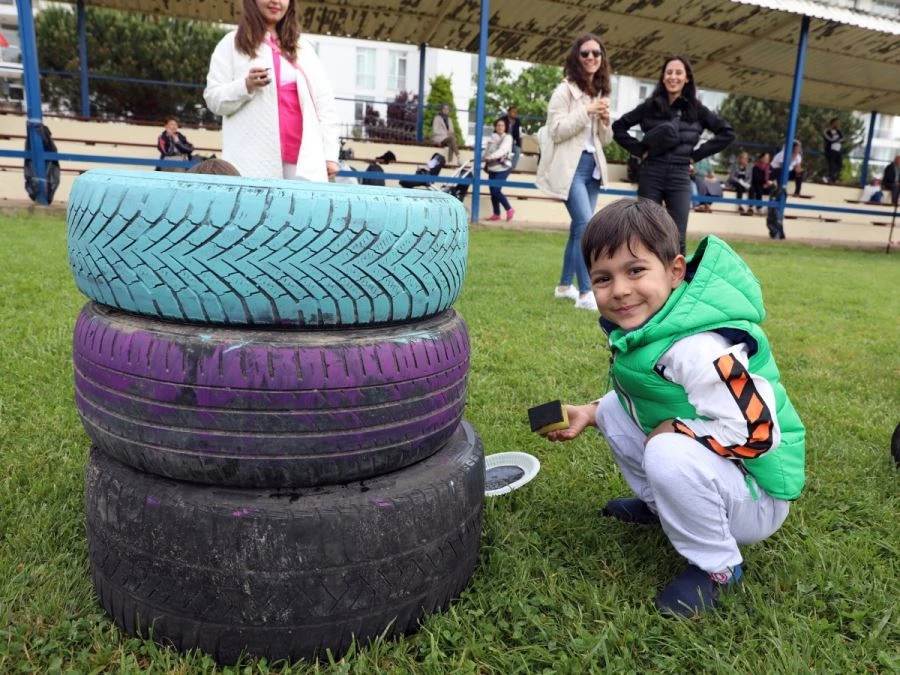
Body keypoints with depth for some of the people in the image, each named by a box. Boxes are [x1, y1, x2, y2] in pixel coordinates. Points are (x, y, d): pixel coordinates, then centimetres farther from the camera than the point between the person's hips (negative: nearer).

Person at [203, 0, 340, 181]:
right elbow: (213, 99, 7)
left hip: (302, 159, 3)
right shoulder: (232, 43, 11)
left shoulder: (302, 46, 20)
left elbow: (324, 102, 15)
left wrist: (331, 153, 4)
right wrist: (246, 86, -13)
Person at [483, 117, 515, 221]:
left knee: (496, 190, -15)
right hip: (492, 168, 6)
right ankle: (496, 214, 14)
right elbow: (488, 151, 14)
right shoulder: (492, 138, 14)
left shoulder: (507, 137, -4)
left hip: (503, 168, -6)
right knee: (493, 192, 5)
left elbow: (502, 150, -19)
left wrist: (491, 156, -30)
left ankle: (509, 209, 1)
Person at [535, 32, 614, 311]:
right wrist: (586, 111, -17)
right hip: (571, 166, -8)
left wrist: (605, 121, -1)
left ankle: (565, 285, 21)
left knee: (579, 227, 10)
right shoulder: (565, 90, -4)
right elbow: (556, 131, -14)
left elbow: (605, 140, 19)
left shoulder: (601, 93, 17)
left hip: (593, 166, 8)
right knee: (587, 226, -17)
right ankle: (586, 293, -15)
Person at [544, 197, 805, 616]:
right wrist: (590, 414, -1)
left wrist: (673, 432, -24)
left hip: (755, 497, -8)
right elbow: (641, 400, 13)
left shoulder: (699, 349, -32)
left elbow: (758, 431, -33)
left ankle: (716, 567, -9)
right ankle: (658, 505, 19)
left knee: (669, 455, -35)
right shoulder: (637, 327, -4)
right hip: (699, 472, 8)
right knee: (616, 409, 2)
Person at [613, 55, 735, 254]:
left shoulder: (696, 109, 6)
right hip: (651, 174, 0)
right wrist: (639, 150, 0)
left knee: (677, 239, -2)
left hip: (680, 177, 0)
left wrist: (697, 154, 1)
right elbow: (618, 127, 9)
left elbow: (727, 133, 7)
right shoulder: (650, 106, 5)